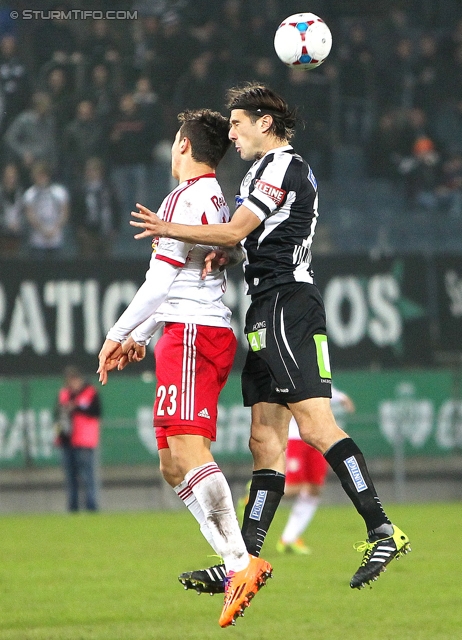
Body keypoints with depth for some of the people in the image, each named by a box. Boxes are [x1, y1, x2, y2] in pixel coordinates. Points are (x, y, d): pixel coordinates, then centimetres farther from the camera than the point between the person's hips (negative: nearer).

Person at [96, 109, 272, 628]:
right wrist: (140, 336, 30)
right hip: (214, 331, 10)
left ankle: (241, 563, -30)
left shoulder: (184, 199, -8)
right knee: (173, 466, 7)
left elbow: (162, 278, -12)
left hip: (191, 333, -10)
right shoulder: (218, 203, 23)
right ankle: (237, 566, -3)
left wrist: (118, 334, -4)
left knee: (187, 449, -20)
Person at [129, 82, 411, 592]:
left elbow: (235, 229, -11)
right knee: (266, 439, 5)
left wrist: (168, 230, -7)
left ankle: (382, 531, -22)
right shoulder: (284, 168, 26)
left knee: (316, 425, -17)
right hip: (271, 312, 10)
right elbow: (251, 239, 25)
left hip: (285, 304, -10)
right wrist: (219, 253, 6)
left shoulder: (281, 165, -6)